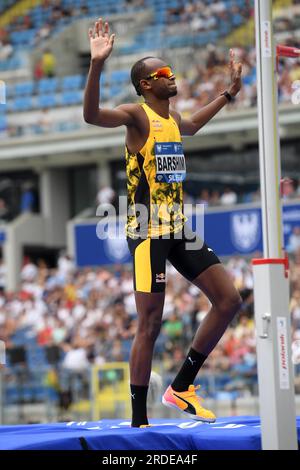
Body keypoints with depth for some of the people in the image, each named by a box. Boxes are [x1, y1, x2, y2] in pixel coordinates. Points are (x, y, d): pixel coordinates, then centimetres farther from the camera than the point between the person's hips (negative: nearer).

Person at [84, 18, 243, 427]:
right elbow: (92, 115, -29)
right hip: (148, 230, -8)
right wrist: (97, 65, -40)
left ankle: (181, 387, 12)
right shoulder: (137, 115, -9)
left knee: (229, 300, 4)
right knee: (150, 324, -7)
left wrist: (229, 92, 42)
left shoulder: (172, 118, 15)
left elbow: (192, 126, 41)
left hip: (178, 228, 8)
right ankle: (139, 420, 0)